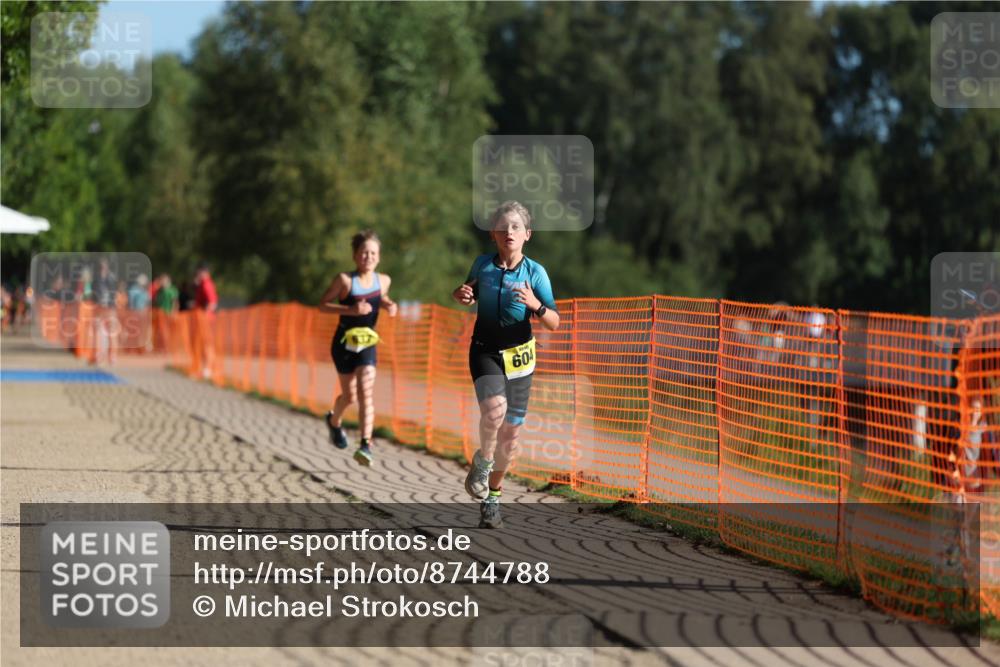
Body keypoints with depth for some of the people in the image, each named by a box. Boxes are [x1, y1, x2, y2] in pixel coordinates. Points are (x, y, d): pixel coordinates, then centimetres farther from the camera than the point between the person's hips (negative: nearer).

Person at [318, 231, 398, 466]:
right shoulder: (345, 280, -14)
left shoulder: (383, 280, -2)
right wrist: (350, 310, -24)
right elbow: (323, 305, -11)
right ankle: (334, 421, 44)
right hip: (344, 343, -2)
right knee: (349, 395, 10)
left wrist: (389, 305, -3)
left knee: (366, 393, -14)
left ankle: (366, 446, -19)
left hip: (367, 343, 2)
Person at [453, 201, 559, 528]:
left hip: (518, 355, 1)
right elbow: (472, 290, 20)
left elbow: (554, 323, -6)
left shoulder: (535, 272, -6)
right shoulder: (483, 265, -2)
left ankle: (492, 496, 26)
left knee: (511, 431, 6)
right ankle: (482, 462, -1)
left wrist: (536, 306, -26)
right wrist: (462, 295, -4)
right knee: (494, 408, -30)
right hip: (485, 351, -1)